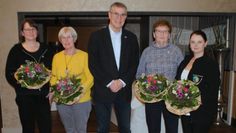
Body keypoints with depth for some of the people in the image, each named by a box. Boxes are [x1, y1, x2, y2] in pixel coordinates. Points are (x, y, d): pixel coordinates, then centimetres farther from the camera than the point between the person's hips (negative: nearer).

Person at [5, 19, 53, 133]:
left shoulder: (46, 49, 6)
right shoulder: (16, 50, -1)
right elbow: (9, 73, -2)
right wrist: (20, 83, -19)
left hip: (43, 96, 2)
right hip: (25, 96, -2)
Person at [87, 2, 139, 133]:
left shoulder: (131, 37, 6)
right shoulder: (96, 36, -2)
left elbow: (134, 63, 4)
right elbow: (93, 64, -6)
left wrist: (122, 81, -9)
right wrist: (109, 83, -13)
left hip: (124, 91, 2)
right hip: (103, 90, -2)